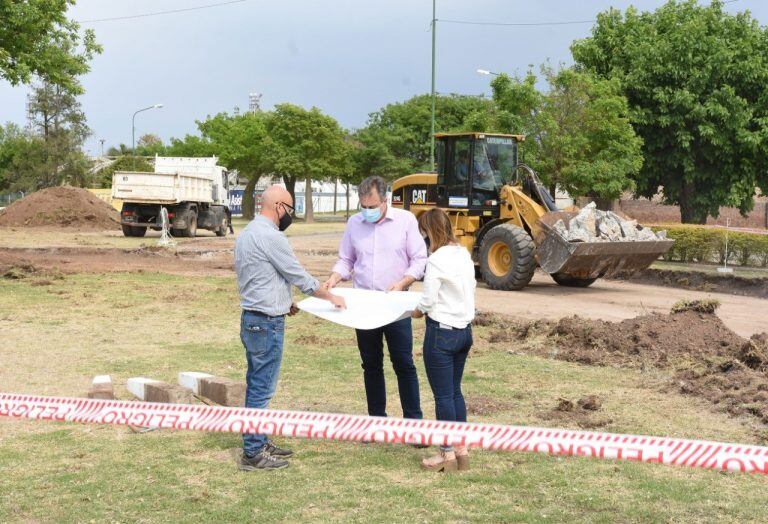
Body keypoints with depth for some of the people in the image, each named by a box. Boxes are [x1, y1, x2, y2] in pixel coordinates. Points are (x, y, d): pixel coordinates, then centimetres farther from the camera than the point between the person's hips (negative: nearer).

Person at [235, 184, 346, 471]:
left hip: (251, 318, 10)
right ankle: (253, 454, 1)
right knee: (262, 389, -4)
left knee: (257, 385, 16)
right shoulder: (271, 237, -18)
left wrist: (282, 302, 19)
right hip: (267, 323, -10)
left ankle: (259, 443, 25)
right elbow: (300, 277, -13)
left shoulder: (246, 234, 13)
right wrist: (331, 297, 0)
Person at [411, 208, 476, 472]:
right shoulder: (464, 255, 7)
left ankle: (448, 454, 9)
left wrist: (415, 311, 5)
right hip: (464, 329, 8)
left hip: (442, 332, -8)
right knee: (455, 391, 16)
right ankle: (462, 450, 21)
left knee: (443, 395, 2)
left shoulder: (437, 260, -17)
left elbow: (427, 303, -15)